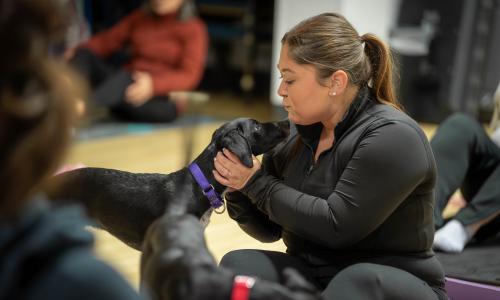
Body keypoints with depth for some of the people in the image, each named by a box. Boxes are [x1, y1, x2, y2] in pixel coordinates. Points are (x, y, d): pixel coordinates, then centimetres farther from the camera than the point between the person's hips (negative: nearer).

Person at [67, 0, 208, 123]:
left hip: (162, 103, -5)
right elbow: (106, 41, 7)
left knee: (123, 79, -35)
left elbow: (189, 76, -15)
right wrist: (73, 52, -14)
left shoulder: (194, 29, -2)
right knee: (84, 55, -16)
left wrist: (153, 84, -34)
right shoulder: (140, 18, 15)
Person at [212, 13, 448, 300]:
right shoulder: (298, 133, 5)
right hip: (311, 277, 6)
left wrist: (257, 182, -16)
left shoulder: (393, 137, -16)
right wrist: (238, 189, -9)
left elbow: (336, 226, -24)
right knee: (239, 264, -19)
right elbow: (269, 229, 11)